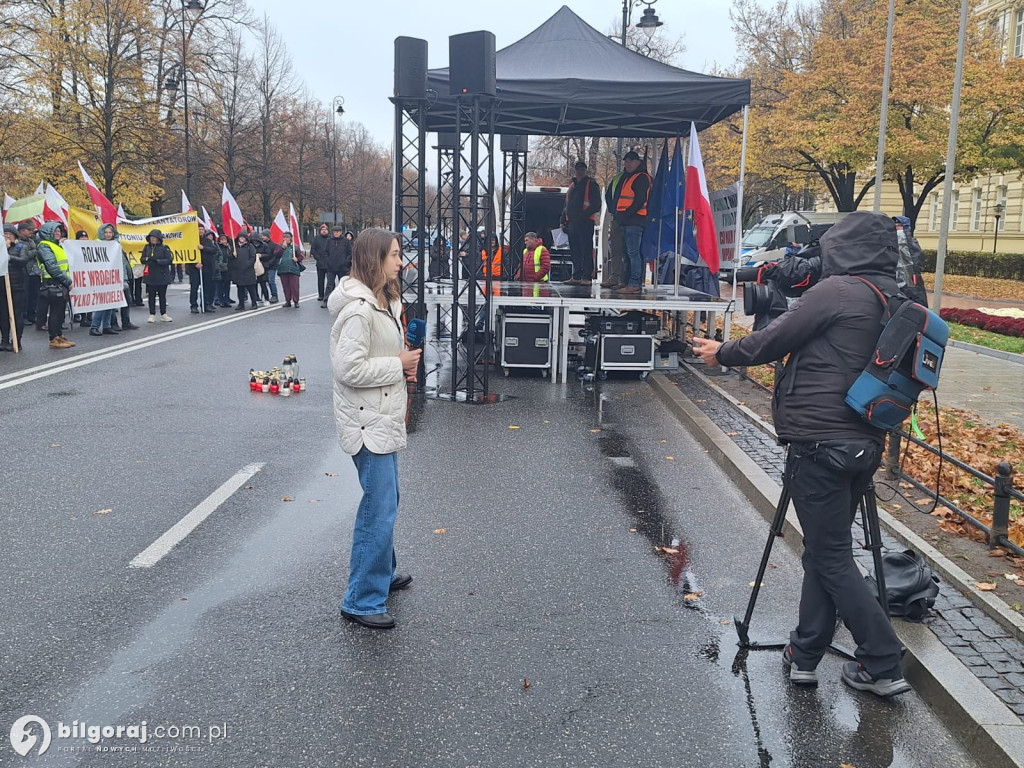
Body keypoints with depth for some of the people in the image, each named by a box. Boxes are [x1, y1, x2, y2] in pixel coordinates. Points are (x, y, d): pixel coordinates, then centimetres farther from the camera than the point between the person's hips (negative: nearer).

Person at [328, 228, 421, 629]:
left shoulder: (384, 300, 11)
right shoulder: (358, 309, -22)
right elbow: (348, 368, -26)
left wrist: (403, 363, 5)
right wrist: (398, 365, -17)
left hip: (384, 416, 11)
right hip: (368, 421, -11)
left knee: (385, 501, 22)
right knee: (379, 509, -7)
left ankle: (383, 573, 39)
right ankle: (362, 601, 4)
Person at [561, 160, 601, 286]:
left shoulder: (591, 184, 1)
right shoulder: (572, 185, 22)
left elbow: (596, 205, -8)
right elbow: (566, 204, 27)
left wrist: (583, 215, -18)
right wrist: (563, 220, 17)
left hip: (585, 222, -7)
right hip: (572, 223, 7)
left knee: (586, 250, -8)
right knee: (575, 251, 7)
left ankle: (587, 277, -9)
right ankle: (576, 277, 12)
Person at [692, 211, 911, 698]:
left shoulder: (836, 291, -12)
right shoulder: (895, 304, 12)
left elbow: (774, 340, -7)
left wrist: (722, 353, 8)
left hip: (819, 442, -8)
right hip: (865, 444, 8)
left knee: (832, 557, 2)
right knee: (824, 550, 16)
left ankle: (882, 666, 6)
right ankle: (805, 655, 24)